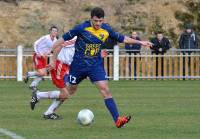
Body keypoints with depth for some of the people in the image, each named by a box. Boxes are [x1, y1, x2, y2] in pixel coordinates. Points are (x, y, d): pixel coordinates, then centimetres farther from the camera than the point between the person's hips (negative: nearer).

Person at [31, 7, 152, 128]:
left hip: (96, 65, 2)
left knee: (105, 89, -13)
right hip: (78, 65, -2)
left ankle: (117, 119, -19)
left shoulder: (106, 29, -5)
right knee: (70, 91, 11)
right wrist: (54, 60, -9)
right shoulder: (81, 28, -18)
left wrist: (139, 42, 7)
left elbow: (122, 38, 11)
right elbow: (61, 41, -12)